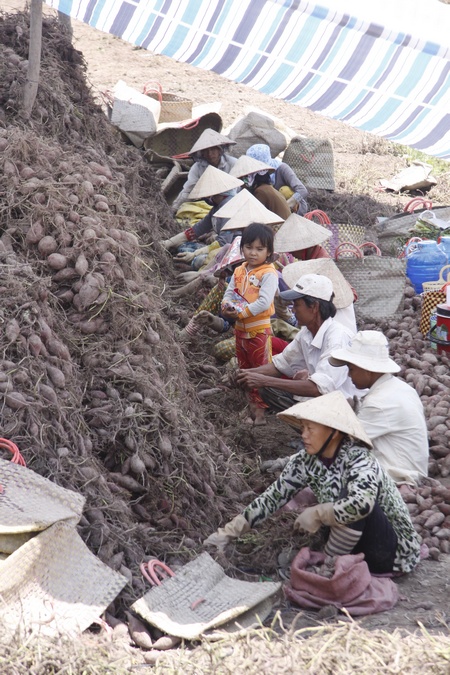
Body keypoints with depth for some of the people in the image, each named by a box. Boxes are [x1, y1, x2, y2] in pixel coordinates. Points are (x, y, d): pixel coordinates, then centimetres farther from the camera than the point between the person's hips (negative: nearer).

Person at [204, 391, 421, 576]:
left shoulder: (359, 459, -25)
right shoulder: (306, 460, -6)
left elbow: (361, 503, -43)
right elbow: (273, 496, -4)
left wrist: (316, 514, -29)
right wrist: (229, 532, -9)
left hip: (395, 550, -6)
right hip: (358, 545, 6)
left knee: (348, 499, -28)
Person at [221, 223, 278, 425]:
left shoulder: (268, 274, -14)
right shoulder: (239, 272, 9)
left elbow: (264, 302, -23)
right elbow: (229, 293, 10)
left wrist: (241, 312, -23)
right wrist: (227, 306, -13)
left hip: (259, 329, -8)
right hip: (240, 329, 8)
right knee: (244, 370, 17)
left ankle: (261, 410, 3)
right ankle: (252, 404, 30)